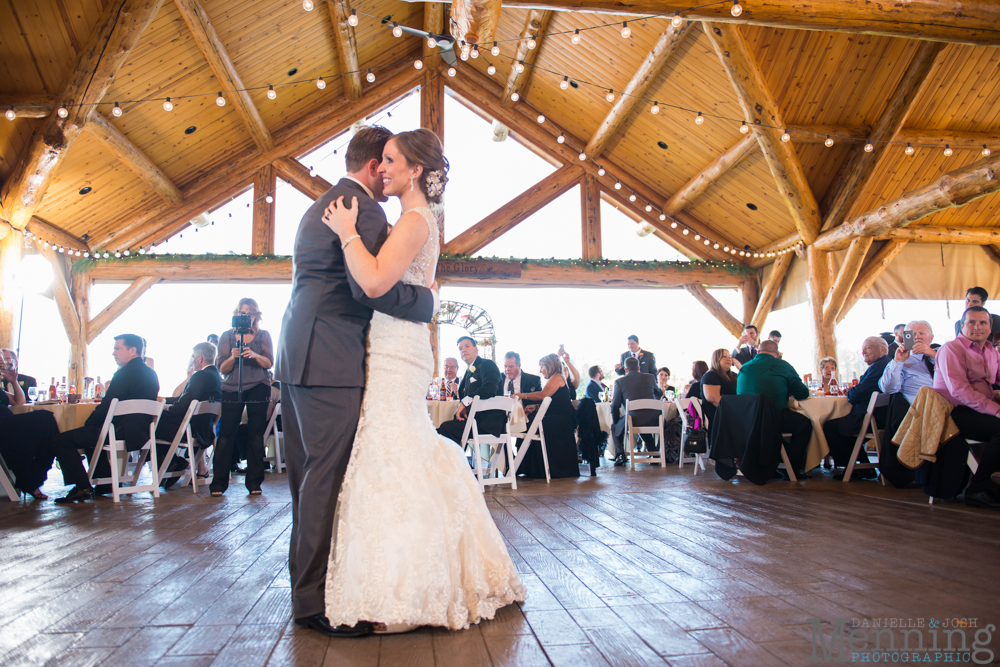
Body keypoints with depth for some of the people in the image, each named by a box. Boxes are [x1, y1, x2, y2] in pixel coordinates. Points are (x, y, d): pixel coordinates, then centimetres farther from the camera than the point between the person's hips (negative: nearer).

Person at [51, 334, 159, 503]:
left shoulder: (124, 373, -15)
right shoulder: (150, 373, 12)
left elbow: (106, 407, -16)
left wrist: (88, 423, 1)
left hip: (122, 433, -10)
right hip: (141, 432, 10)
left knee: (61, 441, -2)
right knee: (91, 433, 35)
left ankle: (83, 487, -2)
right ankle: (106, 482, 31)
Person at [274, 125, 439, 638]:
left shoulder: (320, 206, 24)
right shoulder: (363, 209, -9)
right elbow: (369, 286, -22)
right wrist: (427, 300, -8)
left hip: (298, 357, 11)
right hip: (330, 362, -10)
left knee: (309, 477, 14)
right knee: (328, 479, -6)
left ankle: (305, 586, 24)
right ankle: (316, 602, 2)